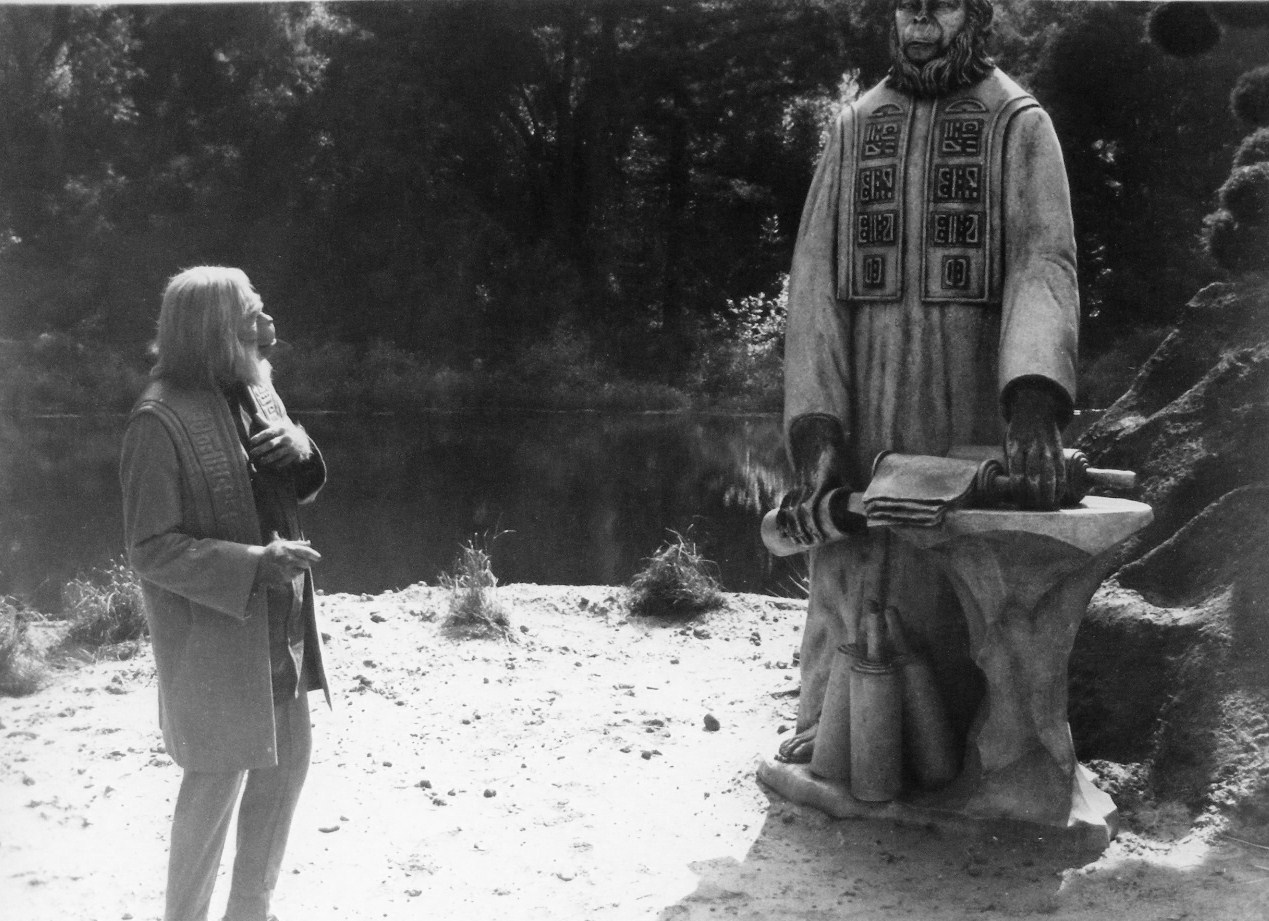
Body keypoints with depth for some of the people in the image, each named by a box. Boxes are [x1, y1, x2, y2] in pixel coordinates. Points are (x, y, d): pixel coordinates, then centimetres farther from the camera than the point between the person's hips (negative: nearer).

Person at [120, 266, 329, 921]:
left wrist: (299, 448, -6)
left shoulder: (256, 392, 5)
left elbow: (293, 491, 16)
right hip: (212, 630, -8)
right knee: (219, 779, 3)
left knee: (285, 766, 16)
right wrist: (254, 563, -26)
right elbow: (151, 549, -18)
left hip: (279, 622, 8)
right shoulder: (161, 419, -19)